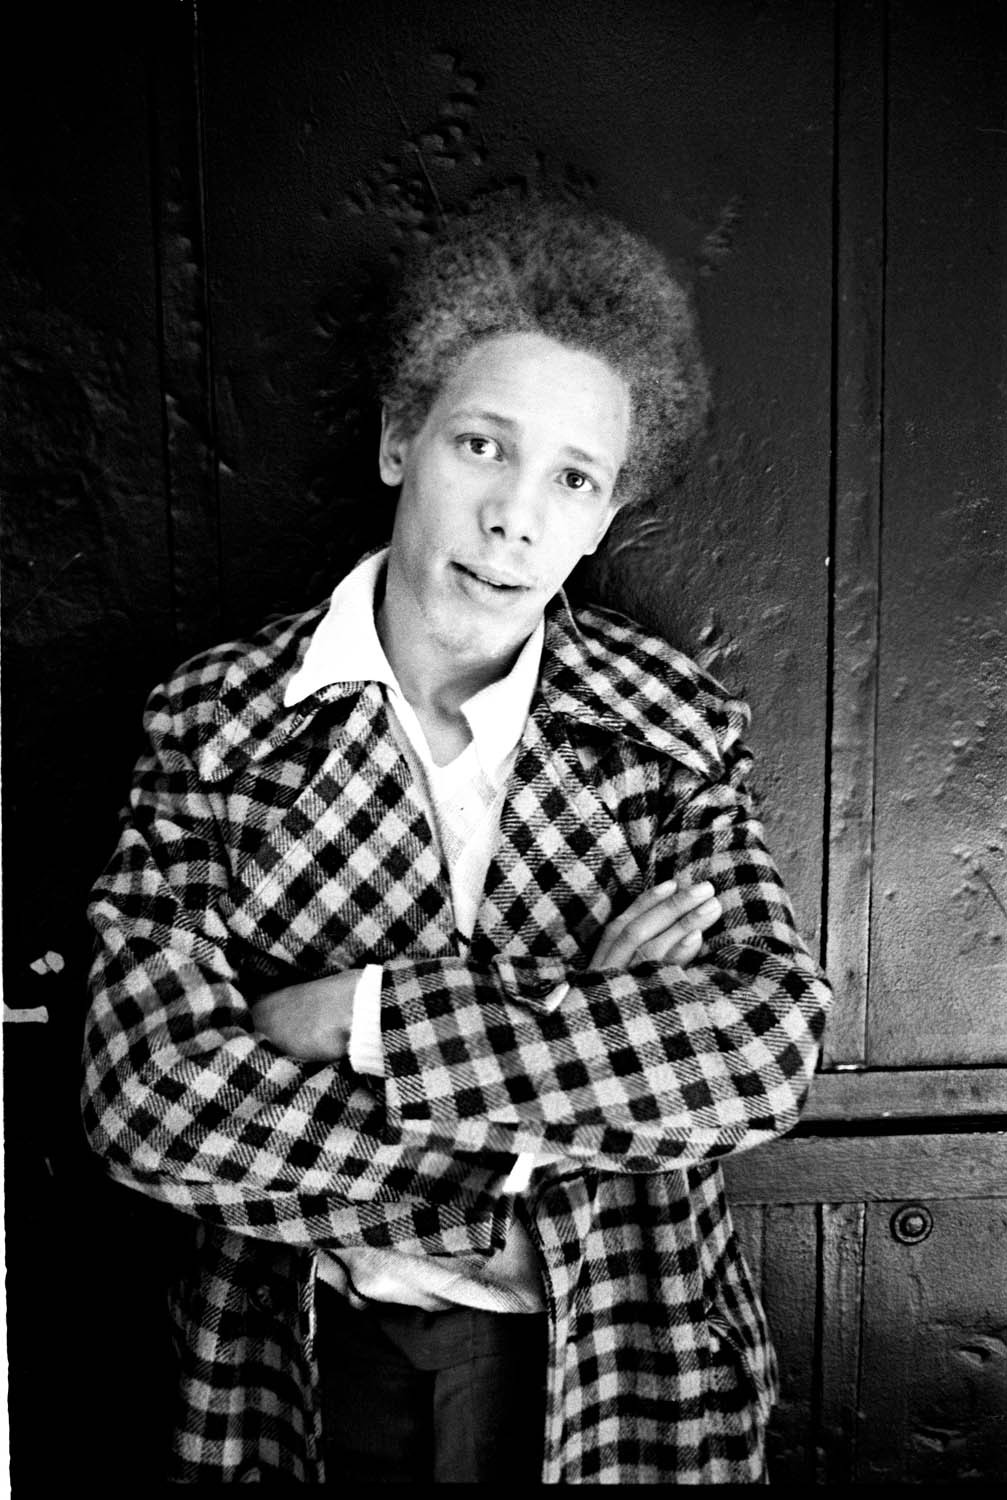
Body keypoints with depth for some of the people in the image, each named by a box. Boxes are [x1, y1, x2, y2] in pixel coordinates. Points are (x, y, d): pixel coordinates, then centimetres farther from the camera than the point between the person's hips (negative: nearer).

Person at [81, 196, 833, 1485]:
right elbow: (147, 1099, -20)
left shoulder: (678, 728, -9)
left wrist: (374, 1014, -24)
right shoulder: (216, 722, -12)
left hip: (616, 1363, 1)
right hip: (310, 1352, 0)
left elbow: (775, 1042, -20)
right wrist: (601, 1034, -23)